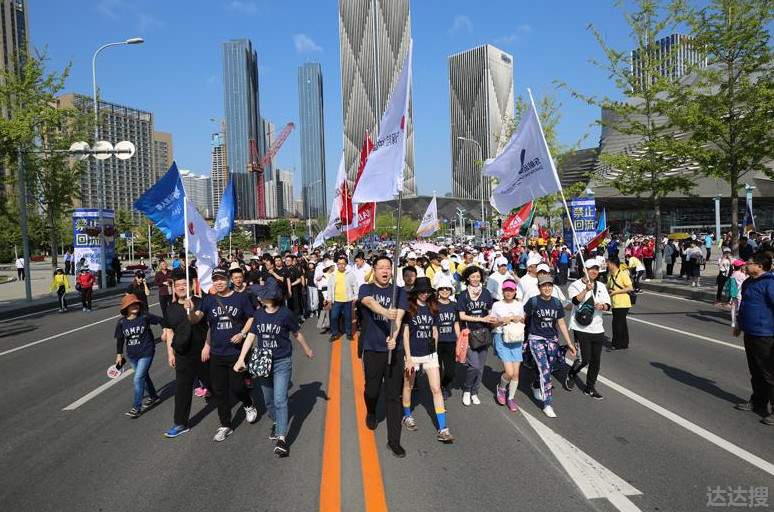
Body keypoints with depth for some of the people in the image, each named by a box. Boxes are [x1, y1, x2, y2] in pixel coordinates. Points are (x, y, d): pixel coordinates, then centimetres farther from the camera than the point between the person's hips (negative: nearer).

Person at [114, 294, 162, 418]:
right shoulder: (121, 322, -4)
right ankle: (154, 397, 40)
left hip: (146, 353, -4)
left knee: (138, 379, -9)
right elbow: (120, 339, 7)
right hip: (132, 355, 4)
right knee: (144, 376, 19)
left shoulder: (145, 316, -13)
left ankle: (136, 408, 0)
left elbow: (160, 320, -1)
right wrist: (119, 354, 12)